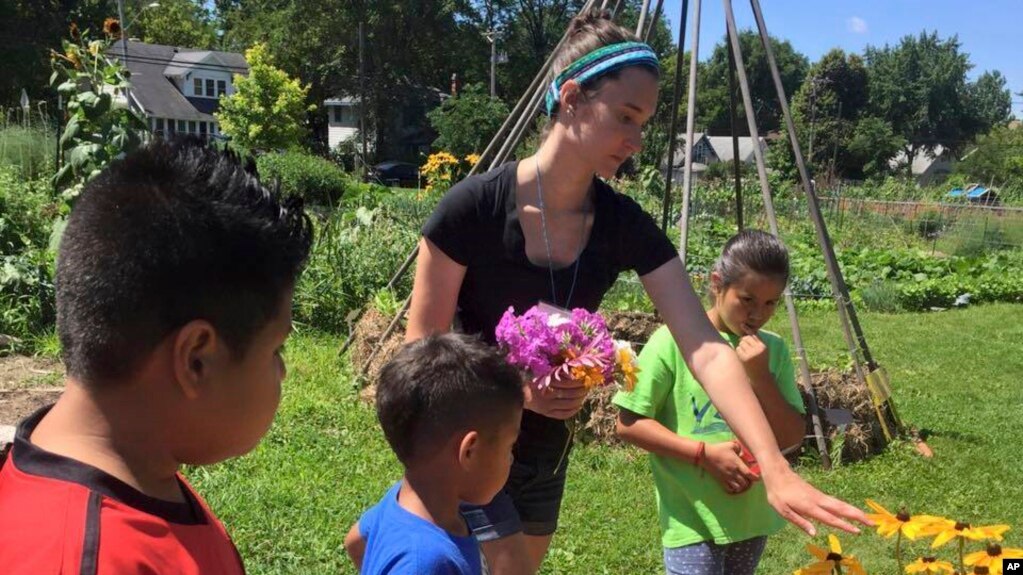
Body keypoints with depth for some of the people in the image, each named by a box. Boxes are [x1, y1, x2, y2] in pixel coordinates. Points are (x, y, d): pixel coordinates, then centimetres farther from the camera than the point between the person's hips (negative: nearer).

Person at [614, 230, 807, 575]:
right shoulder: (674, 341, -12)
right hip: (692, 520, -5)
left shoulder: (773, 350, 3)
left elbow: (793, 438, 0)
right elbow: (629, 424, -12)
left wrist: (761, 376, -13)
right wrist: (704, 453, -19)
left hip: (753, 517, 5)